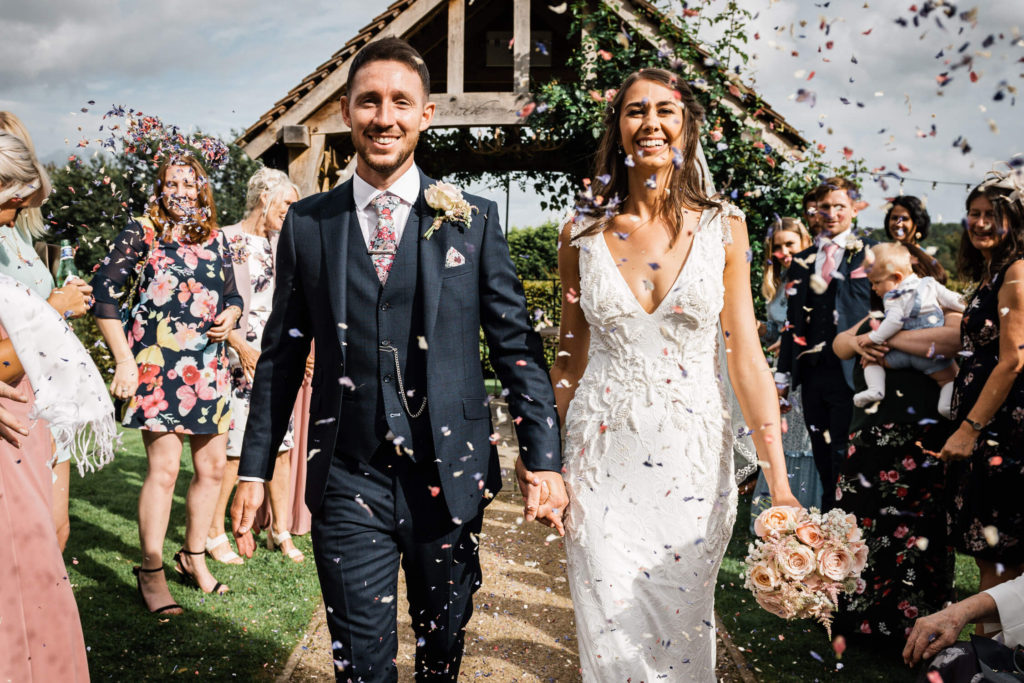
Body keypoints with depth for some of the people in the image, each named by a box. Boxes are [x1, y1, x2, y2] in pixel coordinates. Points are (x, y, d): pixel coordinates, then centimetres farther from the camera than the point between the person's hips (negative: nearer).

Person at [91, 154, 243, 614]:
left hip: (208, 366, 5)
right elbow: (104, 293, -4)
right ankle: (151, 573, 6)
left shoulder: (213, 239, 14)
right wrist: (123, 360, -10)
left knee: (213, 467, 8)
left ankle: (194, 556, 27)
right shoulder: (141, 233, 0)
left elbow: (231, 295, 24)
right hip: (156, 366, -5)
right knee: (164, 468, -8)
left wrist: (230, 315, -1)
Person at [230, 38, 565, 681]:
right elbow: (282, 352, 8)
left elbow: (516, 343, 1)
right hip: (347, 481, 0)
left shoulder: (473, 219, 0)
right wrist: (255, 468, 7)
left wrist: (544, 457, -4)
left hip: (450, 477, 0)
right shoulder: (307, 223, 4)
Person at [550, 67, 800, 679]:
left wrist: (780, 485, -7)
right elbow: (571, 355, 7)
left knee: (683, 627, 13)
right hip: (603, 458, 0)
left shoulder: (723, 227, 0)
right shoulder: (583, 234, 1)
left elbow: (747, 355, -2)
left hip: (694, 460, 0)